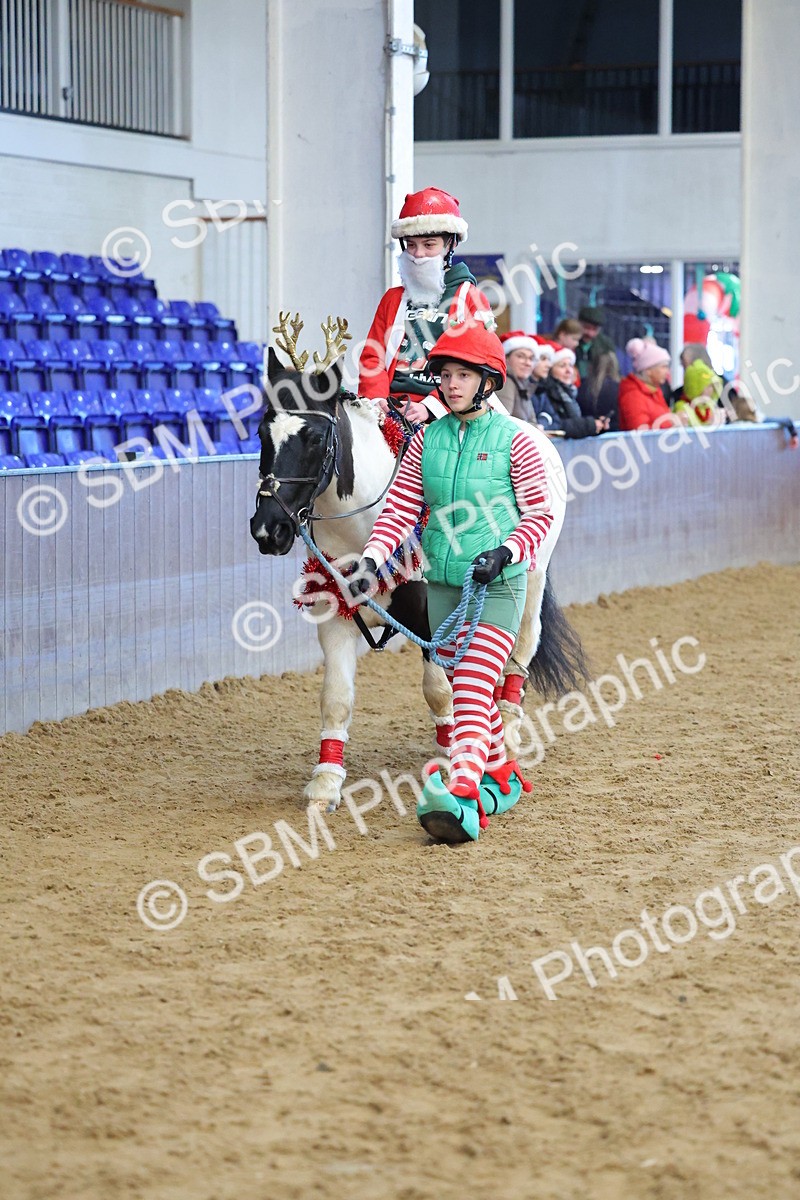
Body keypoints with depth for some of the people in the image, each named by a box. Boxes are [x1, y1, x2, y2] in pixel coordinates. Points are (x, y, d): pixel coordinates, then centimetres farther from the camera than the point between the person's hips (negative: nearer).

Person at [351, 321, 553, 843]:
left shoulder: (514, 440, -5)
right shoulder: (428, 439, 6)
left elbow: (540, 512, -3)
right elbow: (401, 507, 5)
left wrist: (506, 552, -19)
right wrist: (372, 559, -9)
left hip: (498, 584, -5)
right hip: (443, 583, 5)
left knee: (473, 687, -17)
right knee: (464, 686, 14)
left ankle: (464, 799, -27)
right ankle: (503, 777, 33)